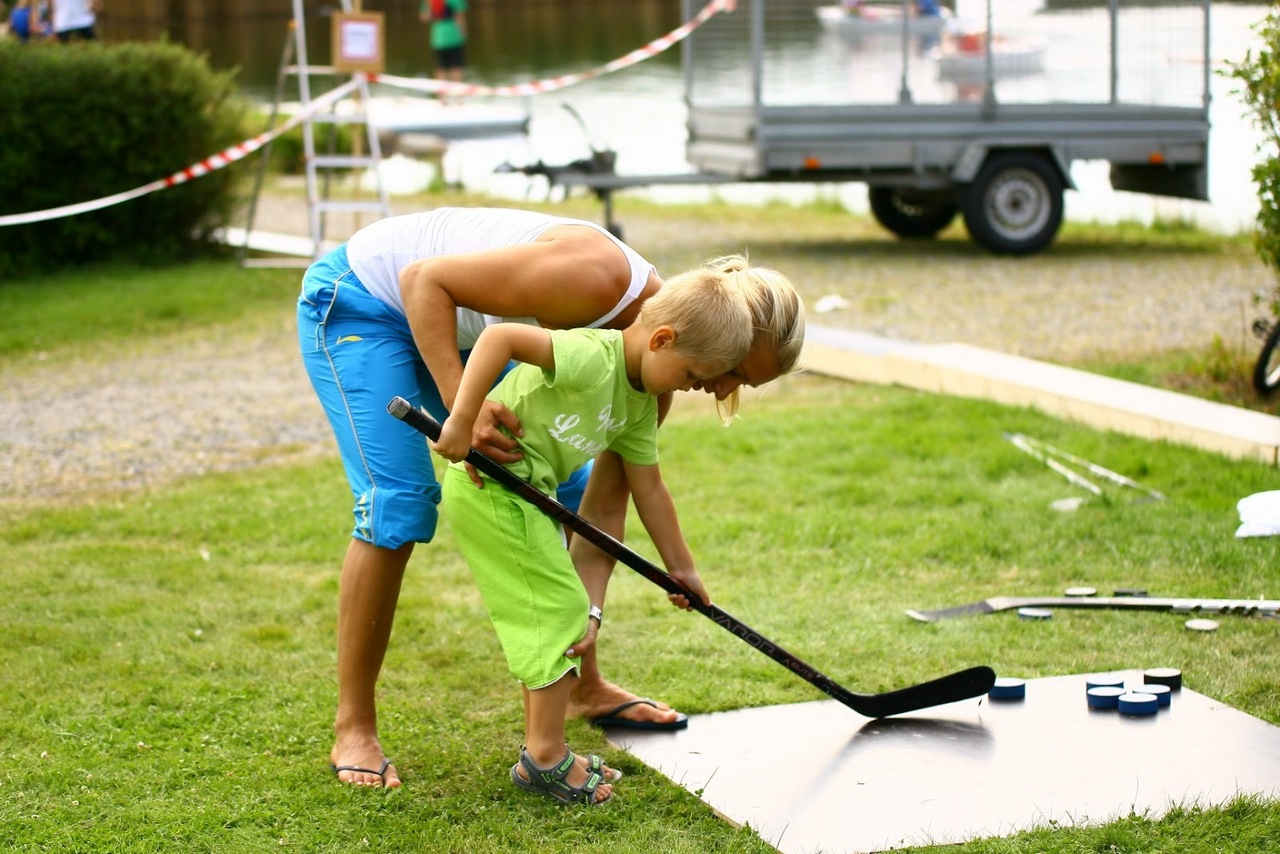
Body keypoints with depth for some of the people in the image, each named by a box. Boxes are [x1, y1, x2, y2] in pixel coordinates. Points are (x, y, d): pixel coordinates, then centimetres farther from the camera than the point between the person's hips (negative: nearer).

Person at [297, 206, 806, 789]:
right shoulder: (599, 280, -35)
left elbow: (604, 506, -5)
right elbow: (423, 280, -32)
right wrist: (461, 405, -41)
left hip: (461, 335, 8)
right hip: (359, 301, -8)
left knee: (569, 490, 8)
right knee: (398, 506, -20)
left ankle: (584, 686, 24)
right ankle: (353, 732, -9)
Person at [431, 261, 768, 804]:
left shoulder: (640, 402, 8)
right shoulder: (593, 357, -23)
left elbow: (648, 487, 16)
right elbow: (499, 338, -33)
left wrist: (680, 566, 19)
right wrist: (462, 422, -35)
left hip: (523, 493, 10)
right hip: (489, 486, -10)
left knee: (545, 614, 15)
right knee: (561, 607, -7)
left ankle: (540, 749, 23)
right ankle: (546, 757, 0)